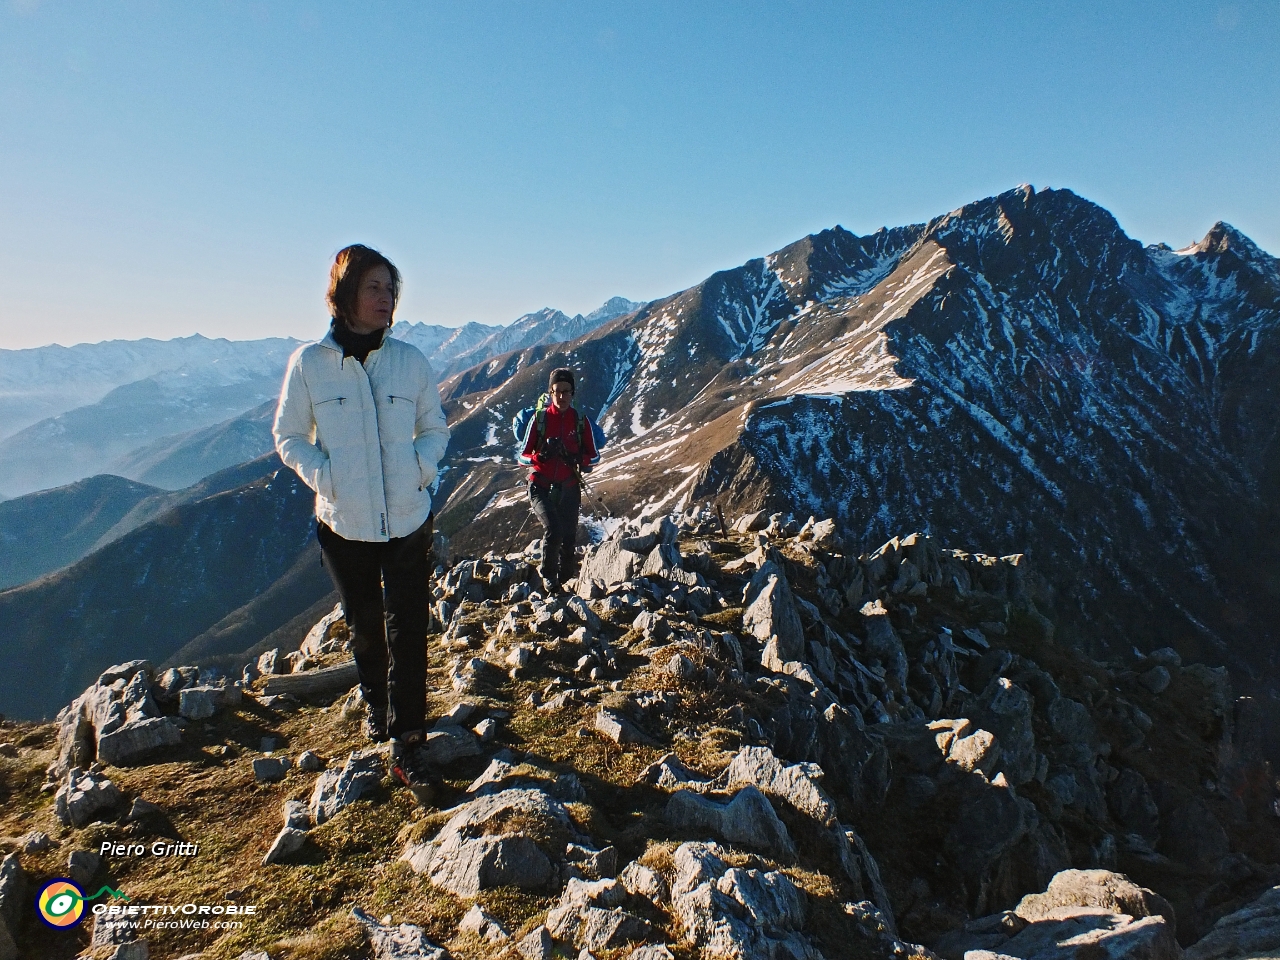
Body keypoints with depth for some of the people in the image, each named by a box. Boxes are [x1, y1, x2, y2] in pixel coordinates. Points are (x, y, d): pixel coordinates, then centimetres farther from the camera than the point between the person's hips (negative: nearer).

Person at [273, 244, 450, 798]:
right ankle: (376, 703, 45)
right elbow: (288, 436, 3)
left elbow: (435, 427, 8)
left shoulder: (410, 360, -2)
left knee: (407, 631, 0)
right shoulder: (309, 362, -6)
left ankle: (405, 745, 11)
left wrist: (422, 468, -10)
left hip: (408, 521, 0)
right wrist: (324, 477, -12)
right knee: (364, 627, 18)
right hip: (343, 524, 0)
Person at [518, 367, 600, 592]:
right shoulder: (540, 418, -3)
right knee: (553, 529, -22)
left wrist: (577, 460, -17)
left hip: (569, 489, 2)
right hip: (542, 487, -2)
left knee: (569, 539, 6)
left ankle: (565, 581, 29)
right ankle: (548, 575, 3)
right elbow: (523, 456, -1)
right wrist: (541, 456, -24)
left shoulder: (581, 420, 1)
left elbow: (594, 456, 5)